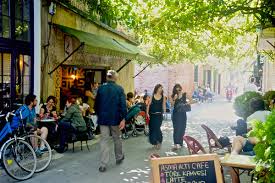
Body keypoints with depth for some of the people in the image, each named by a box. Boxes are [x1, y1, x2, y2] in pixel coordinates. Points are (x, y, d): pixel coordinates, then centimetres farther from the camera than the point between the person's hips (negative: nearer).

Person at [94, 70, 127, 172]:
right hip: (115, 118, -1)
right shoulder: (119, 89, -6)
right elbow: (123, 104, -12)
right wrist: (123, 119, -10)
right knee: (117, 138, 17)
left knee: (104, 140, 3)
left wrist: (98, 115, 20)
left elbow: (96, 104, 8)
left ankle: (103, 165, -1)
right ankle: (119, 158, 35)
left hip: (103, 118, 1)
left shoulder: (101, 88, 1)